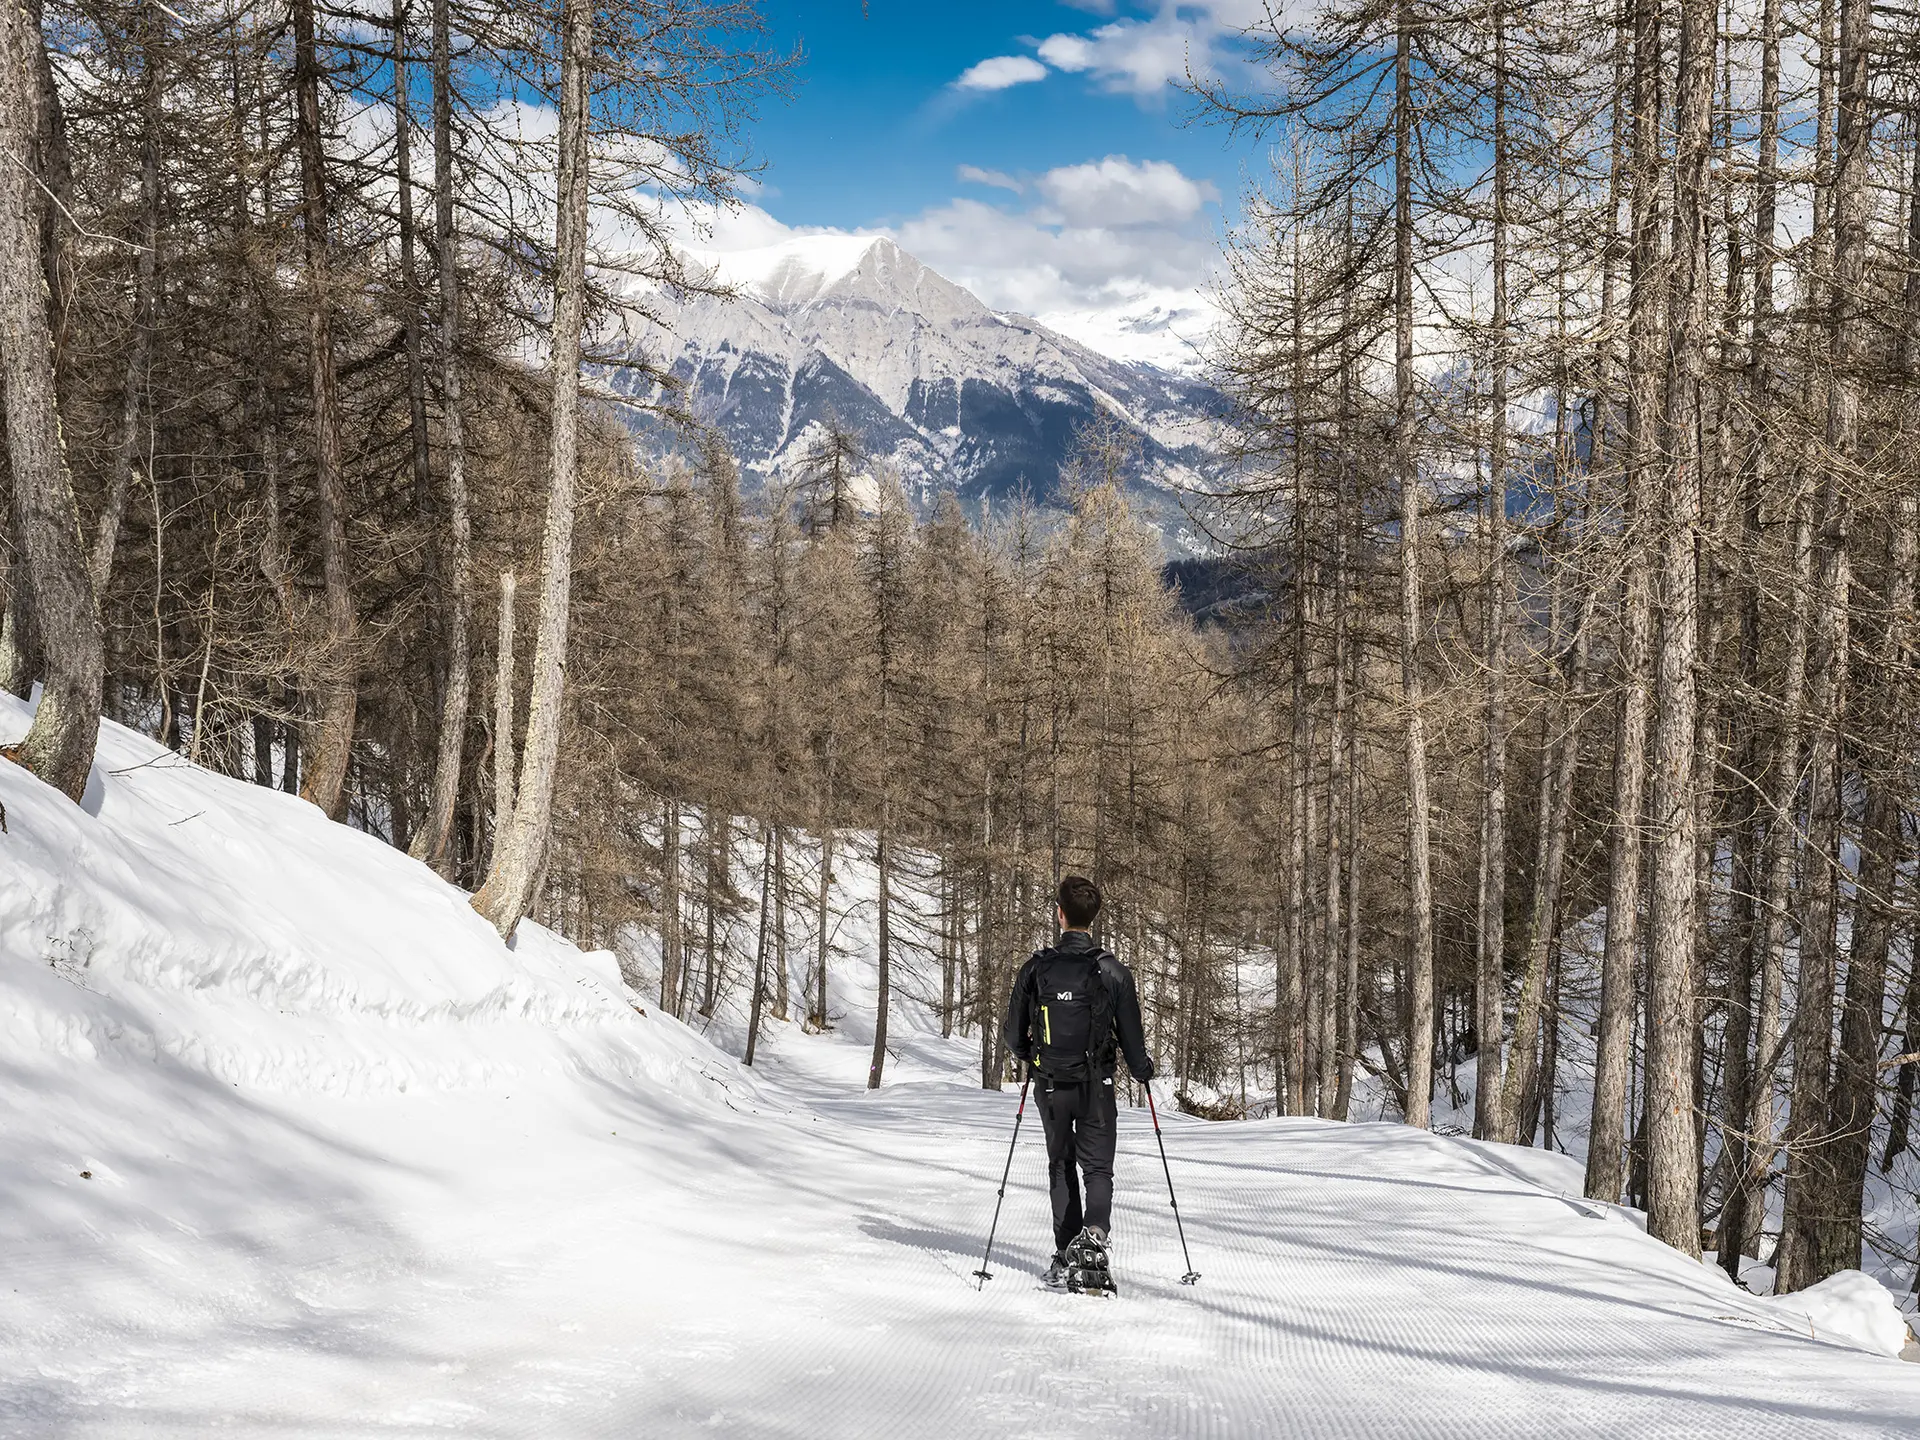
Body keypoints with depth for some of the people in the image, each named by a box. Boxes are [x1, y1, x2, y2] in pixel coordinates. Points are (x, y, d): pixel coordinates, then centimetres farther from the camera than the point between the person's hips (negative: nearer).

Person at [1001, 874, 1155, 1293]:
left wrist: (1031, 1056, 25)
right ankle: (1094, 1236, -21)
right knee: (1097, 1168, 5)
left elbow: (1014, 1034, 2)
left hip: (1050, 1086, 2)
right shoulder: (1112, 970, -11)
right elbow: (1131, 1035, -6)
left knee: (1061, 1167, 17)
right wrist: (1143, 1070, 15)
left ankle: (1066, 1256, 15)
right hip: (1096, 1086, -2)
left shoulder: (1036, 968, -6)